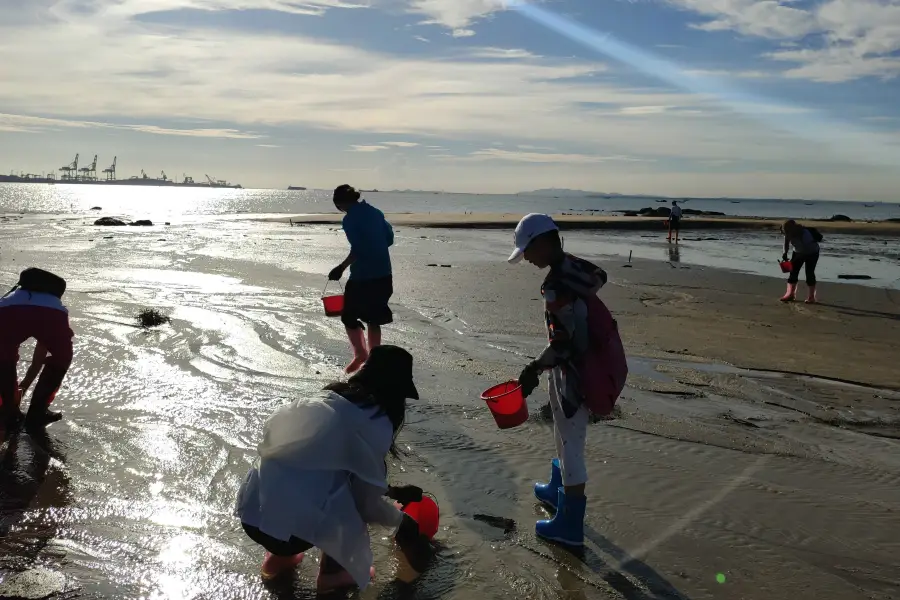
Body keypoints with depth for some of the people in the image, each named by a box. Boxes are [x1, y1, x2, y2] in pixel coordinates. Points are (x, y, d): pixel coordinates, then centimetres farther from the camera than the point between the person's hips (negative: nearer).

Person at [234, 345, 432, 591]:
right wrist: (401, 520, 22)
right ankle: (331, 573, 24)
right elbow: (367, 503, 2)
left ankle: (279, 557, 32)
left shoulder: (329, 397, 16)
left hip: (250, 512, 7)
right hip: (289, 528, -7)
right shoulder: (377, 423, -6)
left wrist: (391, 491, 40)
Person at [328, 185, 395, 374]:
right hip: (383, 274, 7)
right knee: (374, 318, 15)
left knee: (349, 316, 11)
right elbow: (389, 238, 14)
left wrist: (342, 267, -13)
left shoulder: (349, 220, -11)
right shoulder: (375, 212, 10)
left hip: (363, 275, -7)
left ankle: (360, 354, 9)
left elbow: (357, 249, -20)